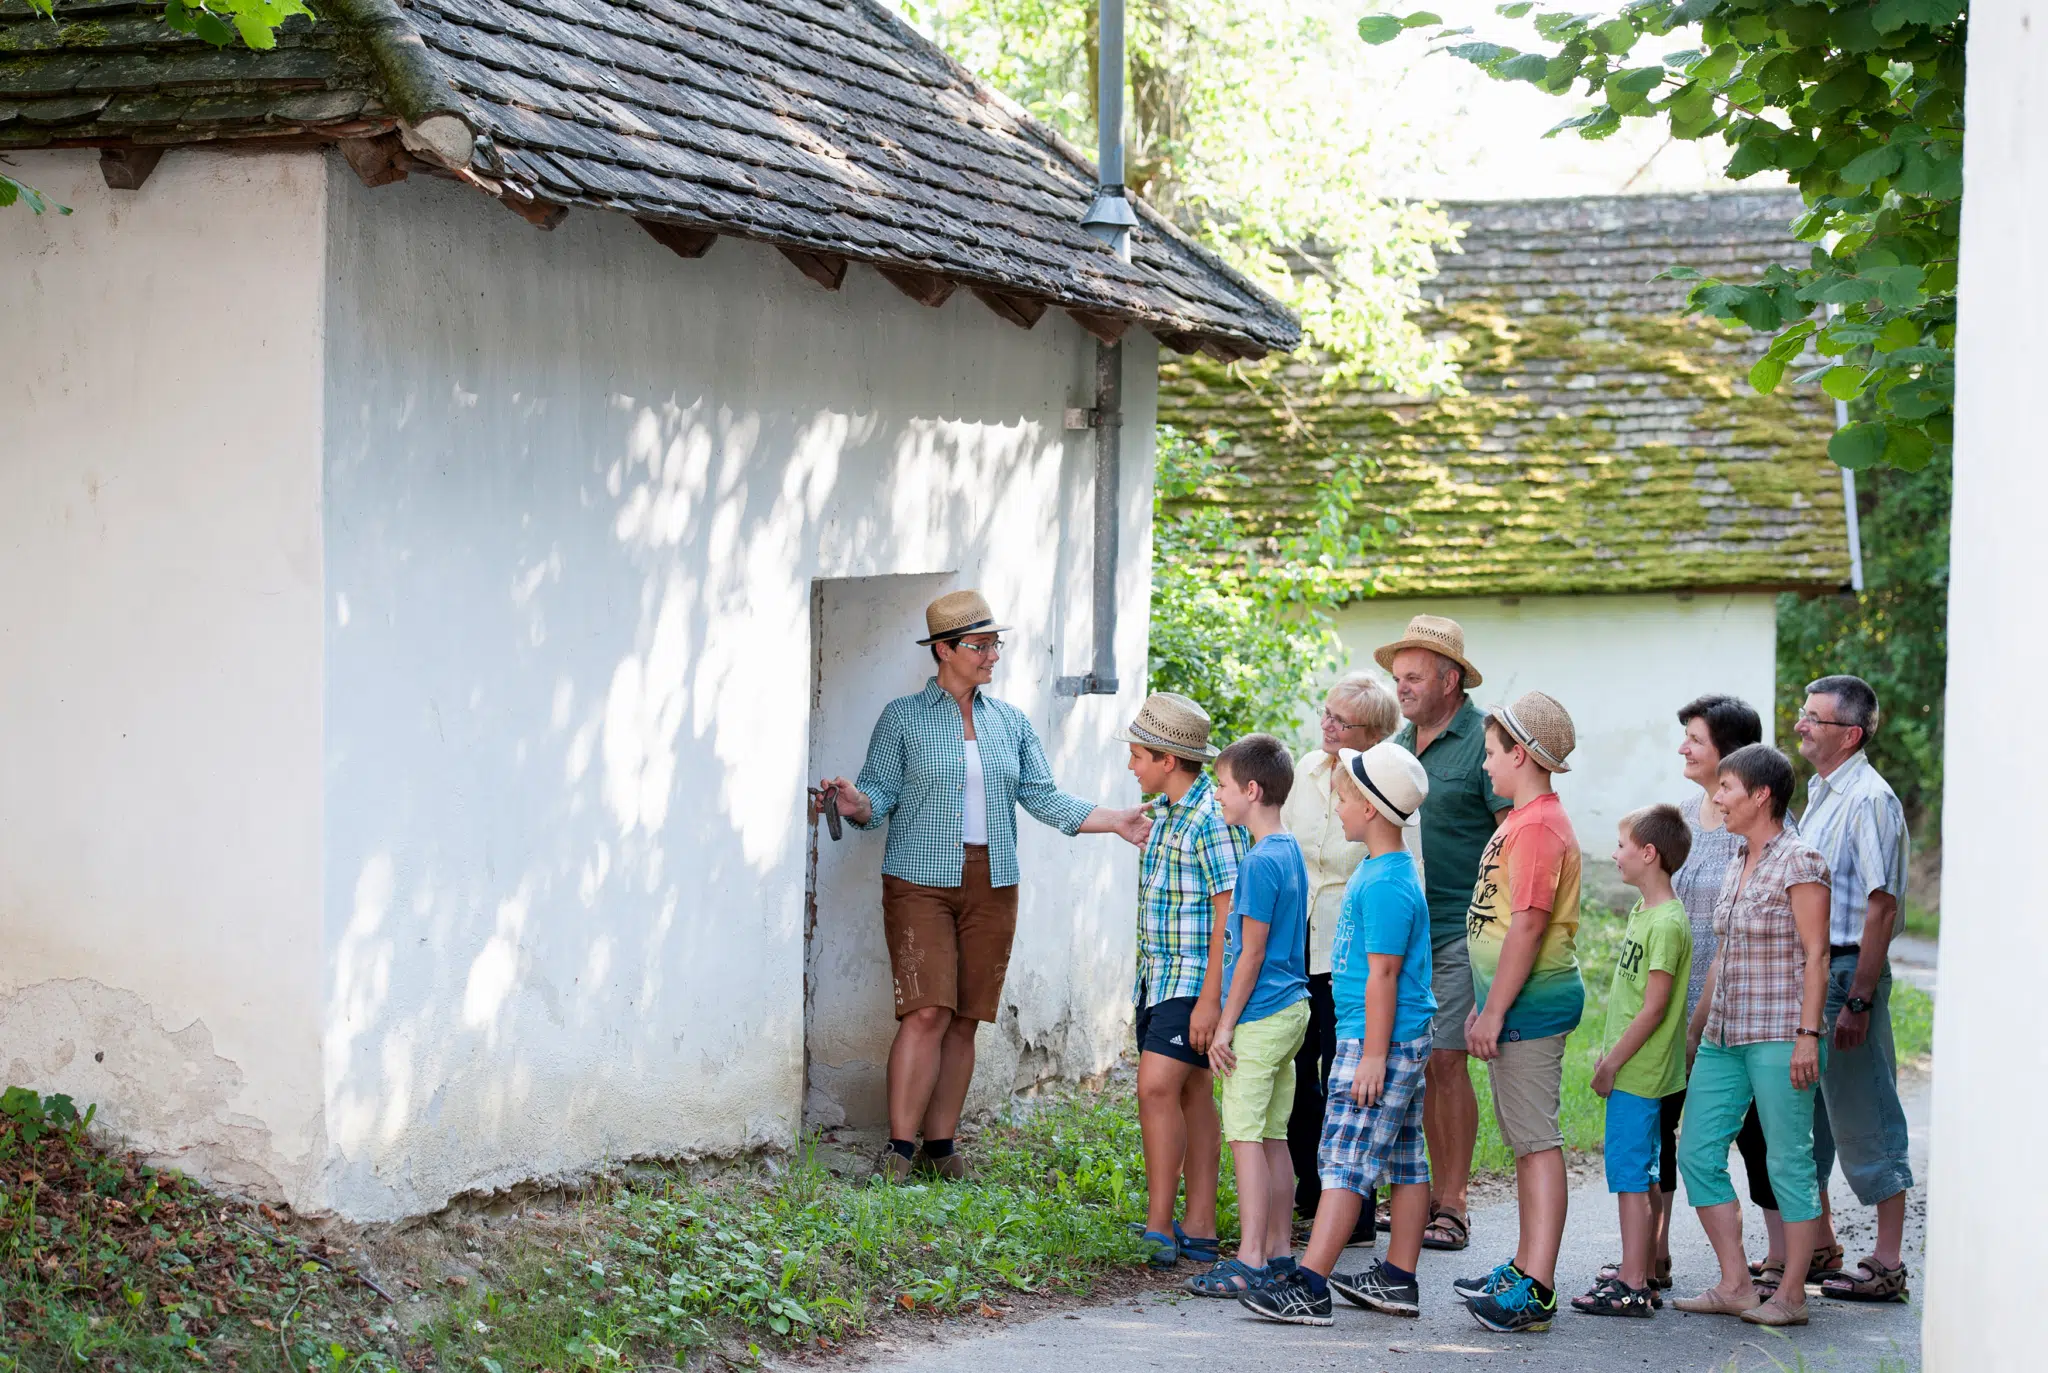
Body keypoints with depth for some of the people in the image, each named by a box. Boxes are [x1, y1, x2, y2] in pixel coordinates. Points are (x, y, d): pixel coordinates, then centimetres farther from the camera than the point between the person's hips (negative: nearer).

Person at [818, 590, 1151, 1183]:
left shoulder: (1011, 722, 14)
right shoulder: (904, 718, 2)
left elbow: (1043, 797, 12)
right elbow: (881, 791, -3)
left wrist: (1117, 822, 3)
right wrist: (857, 806, -25)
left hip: (992, 884, 4)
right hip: (921, 882, -4)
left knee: (965, 1019, 3)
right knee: (926, 1012, -14)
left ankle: (940, 1145, 9)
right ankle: (899, 1148, -9)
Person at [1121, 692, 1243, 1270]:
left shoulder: (1213, 817, -17)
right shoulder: (1167, 814, 12)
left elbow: (1229, 913, -19)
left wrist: (1210, 998, -21)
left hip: (1196, 978, -9)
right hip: (1160, 974, 9)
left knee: (1157, 1086, -16)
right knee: (1191, 1093, 10)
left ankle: (1159, 1228, -14)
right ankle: (1199, 1232, 13)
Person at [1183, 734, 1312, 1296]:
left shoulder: (1260, 862, -16)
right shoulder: (1290, 851, 12)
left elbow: (1251, 954, -16)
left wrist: (1226, 1026, -12)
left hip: (1260, 1017, -9)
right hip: (1291, 1008, 9)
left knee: (1245, 1137, -7)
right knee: (1273, 1137, 13)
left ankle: (1251, 1260, -8)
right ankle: (1278, 1249, 17)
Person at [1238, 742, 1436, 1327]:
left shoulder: (1385, 885, -19)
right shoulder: (1386, 870, 14)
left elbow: (1383, 974, -21)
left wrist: (1373, 1054, -21)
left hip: (1380, 1039, -10)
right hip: (1403, 1039, 10)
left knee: (1347, 1160, -12)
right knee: (1405, 1162, 12)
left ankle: (1308, 1285, -14)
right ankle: (1398, 1280, 18)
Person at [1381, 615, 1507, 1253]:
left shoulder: (1482, 741, -8)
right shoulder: (1399, 743, 14)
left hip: (1459, 930, -7)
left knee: (1446, 1060, -8)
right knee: (1417, 1063, 8)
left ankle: (1453, 1204, -1)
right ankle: (1436, 1193, 17)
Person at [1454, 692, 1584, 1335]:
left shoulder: (1539, 826, -17)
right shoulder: (1523, 820, 16)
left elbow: (1527, 926, -22)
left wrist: (1495, 1011, -21)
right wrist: (1484, 1006, 23)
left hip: (1531, 1003, -11)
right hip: (1515, 1002, 11)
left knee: (1537, 1141, -11)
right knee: (1525, 1140, 16)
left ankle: (1536, 1291, -13)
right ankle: (1524, 1268, 24)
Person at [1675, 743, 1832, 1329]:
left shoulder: (1800, 863, -8)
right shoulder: (1739, 867, 15)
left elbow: (1816, 956, -12)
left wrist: (1808, 1035, -18)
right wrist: (1694, 1031, 21)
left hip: (1778, 1038, -9)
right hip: (1725, 1036, 9)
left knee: (1788, 1161, -2)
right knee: (1697, 1152, 4)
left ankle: (1791, 1294, 4)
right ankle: (1735, 1285, 10)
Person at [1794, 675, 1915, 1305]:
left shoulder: (1870, 800, -15)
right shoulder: (1820, 793, 15)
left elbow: (1881, 907, -19)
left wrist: (1858, 1000, -22)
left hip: (1848, 972, -10)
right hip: (1805, 970, 10)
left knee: (1865, 1122, -4)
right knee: (1805, 1115, 15)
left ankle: (1887, 1265, 1)